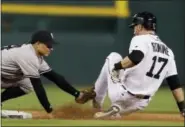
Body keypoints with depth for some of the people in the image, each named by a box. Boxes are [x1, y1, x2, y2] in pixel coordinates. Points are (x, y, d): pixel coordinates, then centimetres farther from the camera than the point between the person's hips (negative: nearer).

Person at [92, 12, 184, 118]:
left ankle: (97, 100, 15)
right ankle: (115, 111, 3)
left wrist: (116, 66, -12)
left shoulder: (141, 39, -5)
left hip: (123, 94, -5)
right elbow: (175, 83, 10)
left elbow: (135, 58, -28)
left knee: (113, 57, 16)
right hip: (141, 104, 5)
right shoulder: (167, 51, 14)